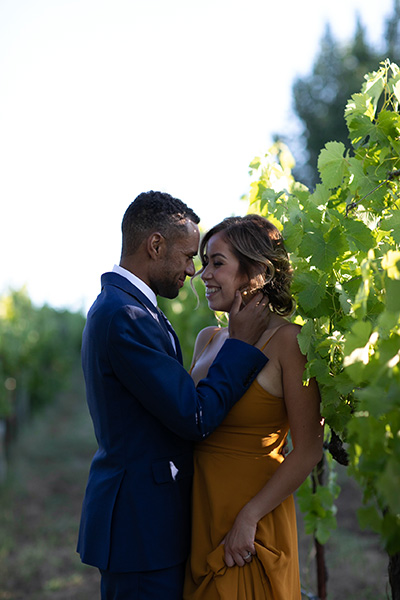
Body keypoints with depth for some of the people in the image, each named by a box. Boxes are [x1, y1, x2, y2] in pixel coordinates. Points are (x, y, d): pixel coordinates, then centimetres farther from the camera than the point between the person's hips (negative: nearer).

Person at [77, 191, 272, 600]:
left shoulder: (122, 304, 12)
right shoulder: (124, 316, -21)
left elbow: (177, 399, 13)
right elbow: (194, 418, -21)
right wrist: (241, 342, -11)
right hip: (141, 524, -10)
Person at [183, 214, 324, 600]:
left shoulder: (287, 341, -12)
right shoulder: (208, 339, 7)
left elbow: (308, 450, -14)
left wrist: (249, 518, -17)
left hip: (252, 525, -6)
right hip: (199, 512, 6)